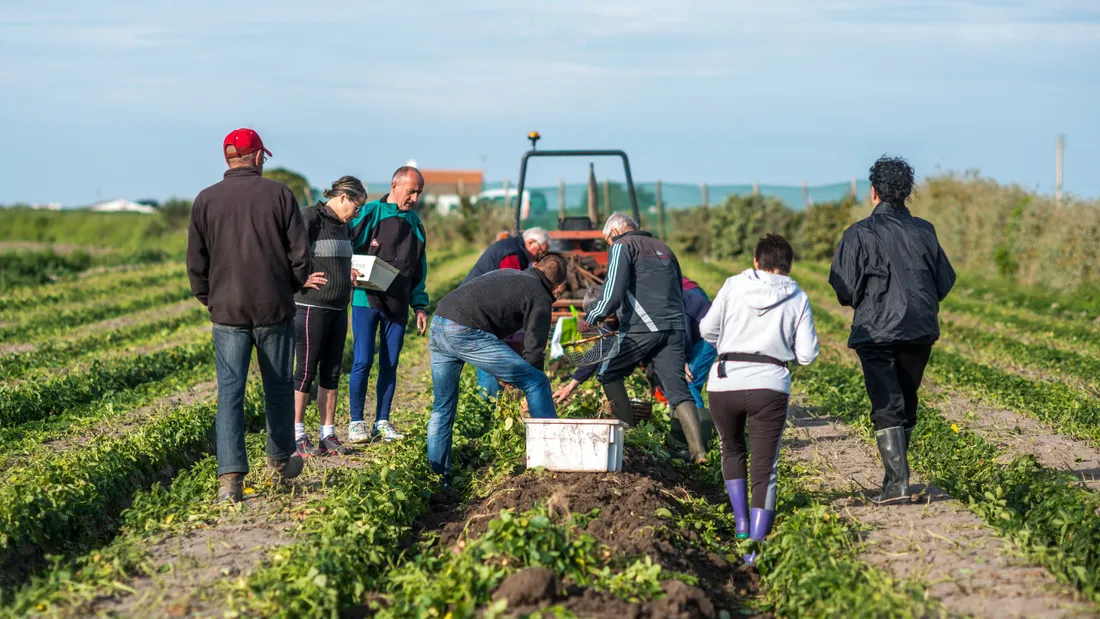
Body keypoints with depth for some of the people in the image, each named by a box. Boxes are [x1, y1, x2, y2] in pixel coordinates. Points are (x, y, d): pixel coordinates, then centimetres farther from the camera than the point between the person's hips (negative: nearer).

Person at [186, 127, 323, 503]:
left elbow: (195, 262, 4)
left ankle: (231, 475, -12)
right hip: (274, 309, 0)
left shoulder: (206, 200, 0)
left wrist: (208, 298, 19)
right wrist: (294, 286, 15)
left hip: (227, 311, 0)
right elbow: (300, 252, -3)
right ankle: (281, 458, 32)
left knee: (230, 391, -2)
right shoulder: (278, 194, -3)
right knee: (278, 386, 16)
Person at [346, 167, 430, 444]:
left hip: (397, 304, 5)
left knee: (390, 364, 7)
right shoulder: (370, 213, -1)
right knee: (363, 361, -7)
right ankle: (356, 422, 3)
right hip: (367, 299, -5)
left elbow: (419, 270, 20)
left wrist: (420, 305, 14)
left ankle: (382, 422, 14)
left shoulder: (414, 223, 16)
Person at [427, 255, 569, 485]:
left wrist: (501, 371, 33)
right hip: (466, 333, -8)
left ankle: (438, 474, 19)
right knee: (537, 383, 2)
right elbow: (534, 349, 3)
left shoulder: (507, 273, 29)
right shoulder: (541, 298, 7)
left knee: (443, 408, 20)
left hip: (438, 323, 8)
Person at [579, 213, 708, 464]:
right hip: (675, 328, 6)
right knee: (678, 389, 0)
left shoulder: (622, 246, 4)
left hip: (642, 327, -6)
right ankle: (698, 450, -14)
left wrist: (591, 319, 0)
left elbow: (614, 290, -9)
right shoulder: (663, 248, 27)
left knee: (609, 373, 13)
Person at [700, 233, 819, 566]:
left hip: (725, 383, 1)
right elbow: (807, 354, 3)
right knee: (764, 469, 3)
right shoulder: (797, 298, 5)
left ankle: (742, 524, 17)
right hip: (770, 386, -1)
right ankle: (755, 546, -6)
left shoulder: (734, 285, 4)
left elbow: (707, 329, 4)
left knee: (732, 450, 26)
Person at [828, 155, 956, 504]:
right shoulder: (924, 232, 5)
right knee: (907, 403, 17)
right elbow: (945, 282, 9)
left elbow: (845, 289, -9)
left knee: (886, 407, -5)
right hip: (920, 331, 4)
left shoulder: (859, 234, -8)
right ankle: (896, 472, 24)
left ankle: (897, 481, -15)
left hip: (877, 332, -4)